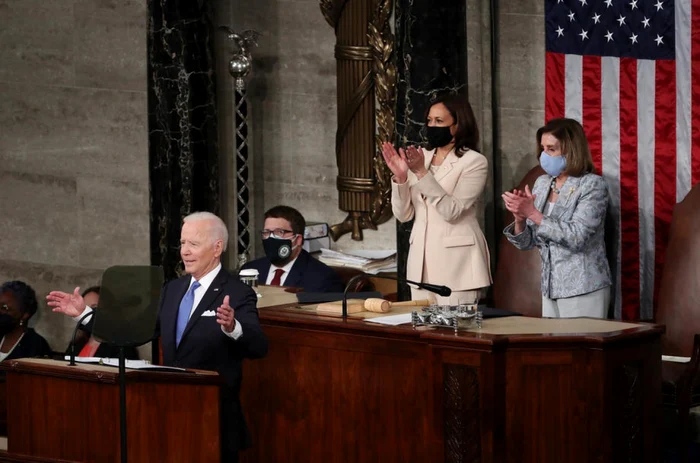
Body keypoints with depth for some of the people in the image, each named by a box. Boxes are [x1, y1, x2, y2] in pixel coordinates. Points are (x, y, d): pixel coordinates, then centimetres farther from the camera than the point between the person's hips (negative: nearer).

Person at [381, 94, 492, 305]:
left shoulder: (474, 162, -5)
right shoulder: (421, 158, 10)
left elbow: (451, 211, -17)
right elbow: (403, 214, 7)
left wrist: (422, 173, -21)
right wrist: (400, 177, -9)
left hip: (456, 262, -6)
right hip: (421, 259, 6)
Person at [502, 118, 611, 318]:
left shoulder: (592, 185, -9)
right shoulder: (542, 184, 9)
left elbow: (576, 237, -20)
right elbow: (526, 242, 10)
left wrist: (533, 213, -21)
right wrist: (520, 218, -11)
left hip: (584, 289, -6)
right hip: (550, 289, 6)